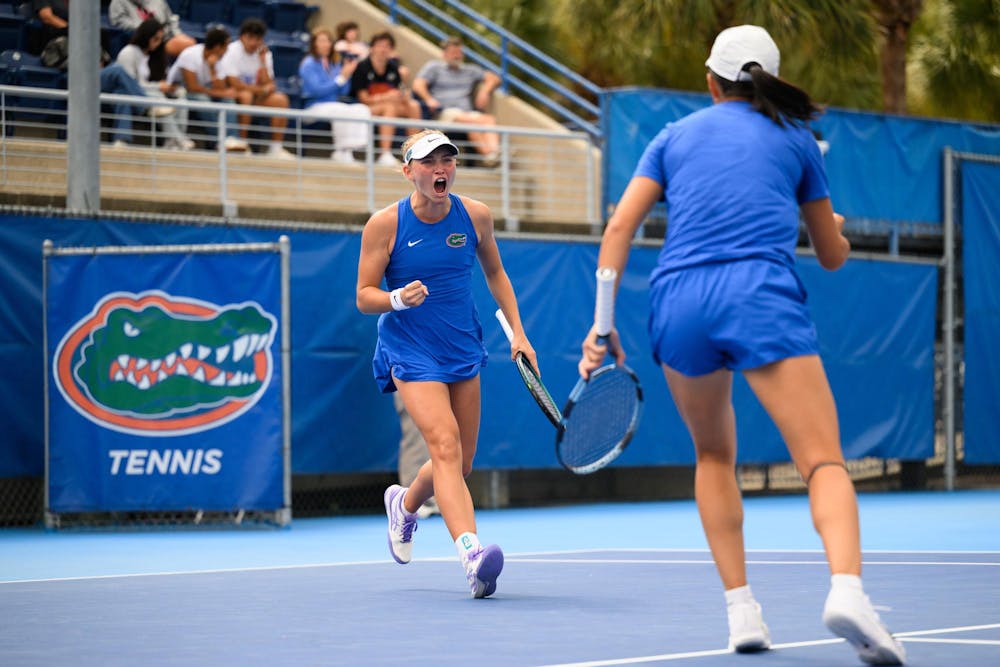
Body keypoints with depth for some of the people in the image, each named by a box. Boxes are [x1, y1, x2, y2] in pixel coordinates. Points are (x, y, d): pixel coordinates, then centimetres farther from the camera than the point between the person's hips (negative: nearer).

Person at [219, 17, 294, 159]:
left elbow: (268, 84, -8)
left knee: (280, 99, -18)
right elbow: (234, 83, -23)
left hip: (256, 97, 5)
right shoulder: (232, 51, -15)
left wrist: (262, 61, -16)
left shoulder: (264, 53, 1)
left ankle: (276, 148, -16)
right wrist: (261, 89, -15)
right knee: (245, 96, -37)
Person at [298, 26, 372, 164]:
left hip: (334, 105, 6)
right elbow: (317, 90, -13)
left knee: (363, 109, -19)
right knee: (343, 112, -35)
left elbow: (344, 92, 13)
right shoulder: (309, 64, -2)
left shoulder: (334, 65, 17)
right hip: (316, 107, -6)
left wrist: (347, 74, -3)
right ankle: (342, 151, -25)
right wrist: (342, 77, -12)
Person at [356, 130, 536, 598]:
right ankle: (471, 554, -36)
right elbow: (364, 296, -7)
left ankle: (404, 504, 44)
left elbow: (495, 273, 15)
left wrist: (517, 331, 9)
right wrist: (398, 299, -28)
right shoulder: (385, 224, -12)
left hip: (463, 349, 5)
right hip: (410, 352, -5)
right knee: (445, 444, -24)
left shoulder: (475, 215, -2)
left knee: (461, 464, 11)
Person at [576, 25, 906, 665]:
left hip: (679, 301, 3)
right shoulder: (796, 140, 19)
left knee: (714, 455, 24)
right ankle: (847, 588, -37)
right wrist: (835, 230, 49)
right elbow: (833, 255, 26)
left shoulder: (674, 136, 21)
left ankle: (741, 609, 14)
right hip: (762, 297, -2)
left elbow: (619, 229, 10)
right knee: (824, 461, -10)